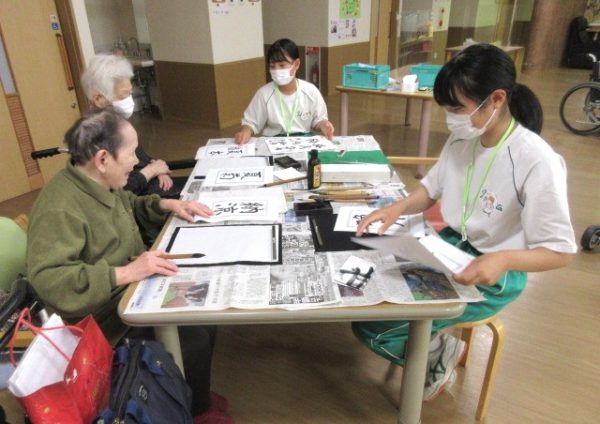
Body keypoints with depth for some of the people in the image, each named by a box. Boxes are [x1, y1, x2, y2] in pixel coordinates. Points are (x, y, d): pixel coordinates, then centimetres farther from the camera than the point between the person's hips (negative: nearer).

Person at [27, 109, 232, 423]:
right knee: (194, 340, -17)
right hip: (105, 315, -9)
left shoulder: (99, 183, 1)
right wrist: (125, 272, -38)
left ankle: (195, 396, 24)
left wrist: (168, 205, 3)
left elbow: (130, 207, 20)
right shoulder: (59, 208, -28)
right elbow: (48, 279, -34)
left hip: (132, 287, 9)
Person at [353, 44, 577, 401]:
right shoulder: (462, 140, -3)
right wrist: (398, 208, -11)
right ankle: (430, 346, 17)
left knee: (370, 327, -15)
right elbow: (432, 189, 10)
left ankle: (441, 353, 15)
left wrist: (503, 260, -38)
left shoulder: (538, 162, -24)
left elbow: (561, 251, -18)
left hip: (493, 277, -7)